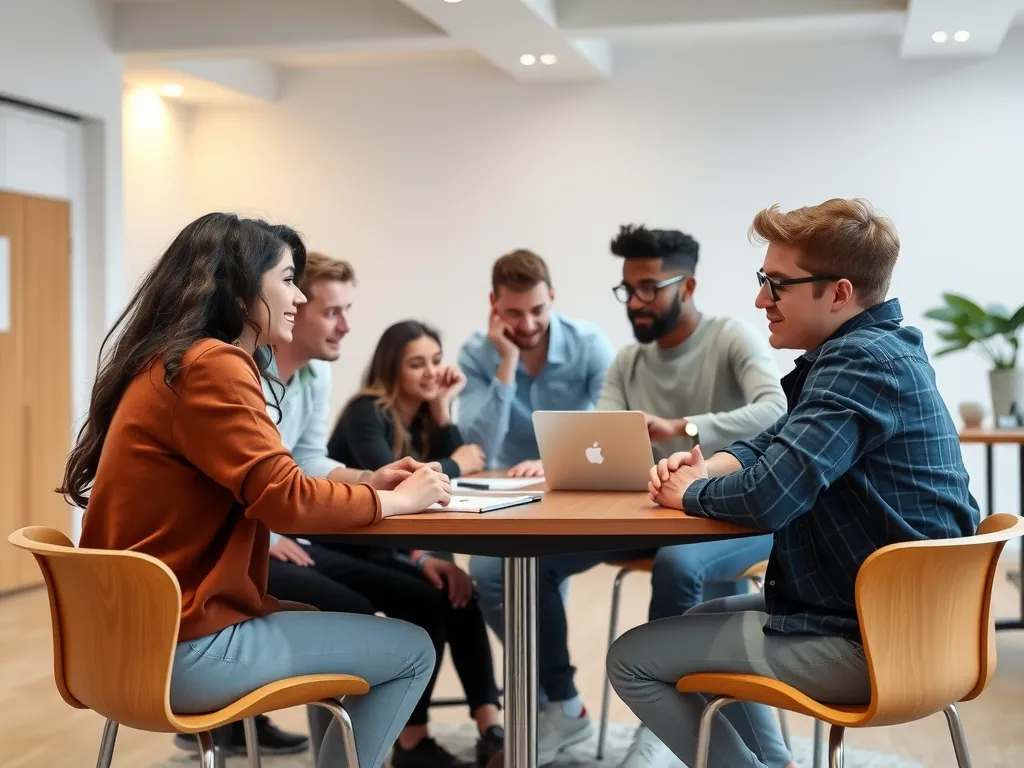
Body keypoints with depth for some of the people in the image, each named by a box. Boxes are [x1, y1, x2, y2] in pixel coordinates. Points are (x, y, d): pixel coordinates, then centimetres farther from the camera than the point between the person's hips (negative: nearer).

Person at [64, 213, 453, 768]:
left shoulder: (172, 363, 13)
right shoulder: (211, 366, -17)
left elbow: (262, 486, 14)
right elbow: (285, 499, -22)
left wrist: (368, 483, 6)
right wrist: (397, 499, -8)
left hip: (143, 633, 10)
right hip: (182, 649, -10)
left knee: (353, 624, 25)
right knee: (412, 652, 1)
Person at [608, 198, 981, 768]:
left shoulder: (861, 362, -22)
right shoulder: (878, 348, 10)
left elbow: (765, 497, -31)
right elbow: (774, 444, 20)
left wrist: (689, 494, -10)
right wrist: (707, 468, 0)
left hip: (865, 642, -11)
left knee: (632, 661, -4)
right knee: (706, 619, 30)